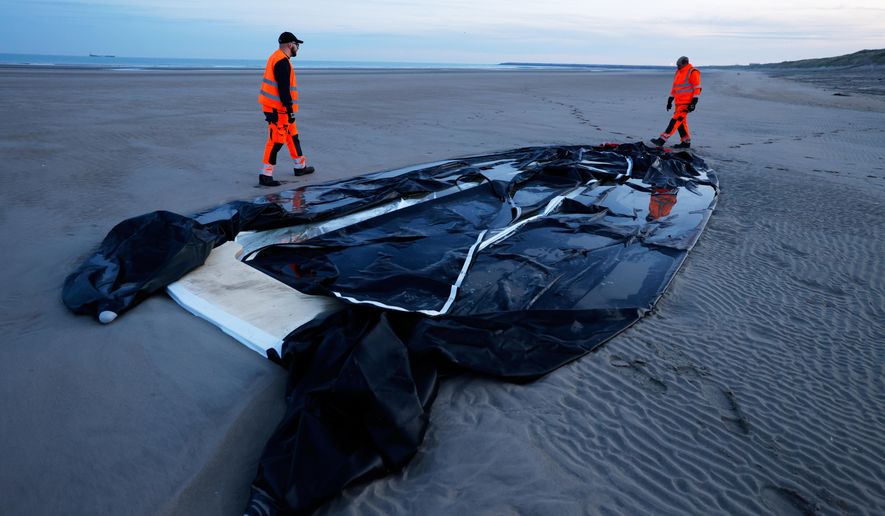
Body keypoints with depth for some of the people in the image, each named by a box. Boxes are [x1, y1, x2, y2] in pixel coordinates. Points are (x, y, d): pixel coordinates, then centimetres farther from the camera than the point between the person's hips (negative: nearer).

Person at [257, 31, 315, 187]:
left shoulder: (277, 58, 17)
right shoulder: (282, 62, -16)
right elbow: (283, 89, -22)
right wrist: (290, 110, -22)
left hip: (275, 107, 11)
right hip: (278, 109, -11)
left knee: (292, 136, 19)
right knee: (276, 140, -8)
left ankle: (300, 166, 31)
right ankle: (265, 175, -5)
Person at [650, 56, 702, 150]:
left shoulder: (692, 72, -9)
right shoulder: (678, 72, 15)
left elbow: (697, 88, -11)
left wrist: (693, 102, -17)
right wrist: (670, 100, 19)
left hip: (686, 103, -9)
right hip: (678, 102, 9)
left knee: (676, 120, -12)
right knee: (681, 122, 10)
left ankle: (662, 140, -18)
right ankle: (686, 142, 18)